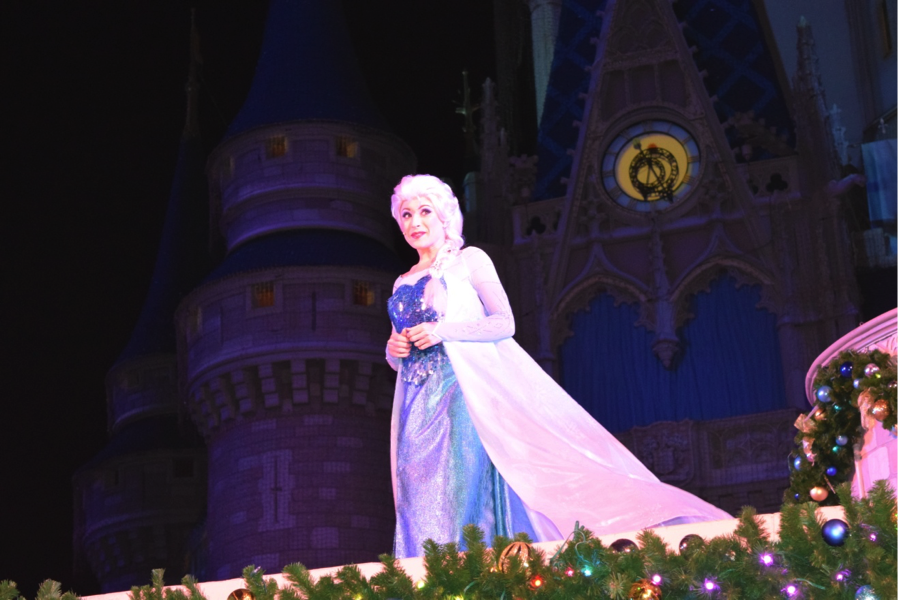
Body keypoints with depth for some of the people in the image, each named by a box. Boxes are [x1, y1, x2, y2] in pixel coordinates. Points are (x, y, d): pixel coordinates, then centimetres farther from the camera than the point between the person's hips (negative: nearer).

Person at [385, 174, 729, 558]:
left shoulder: (469, 260, 7)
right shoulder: (403, 284, 21)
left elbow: (504, 323, -4)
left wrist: (441, 331, -13)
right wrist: (394, 349, -1)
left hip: (466, 390, -5)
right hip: (419, 407, 5)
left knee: (469, 494, -19)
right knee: (426, 506, -6)